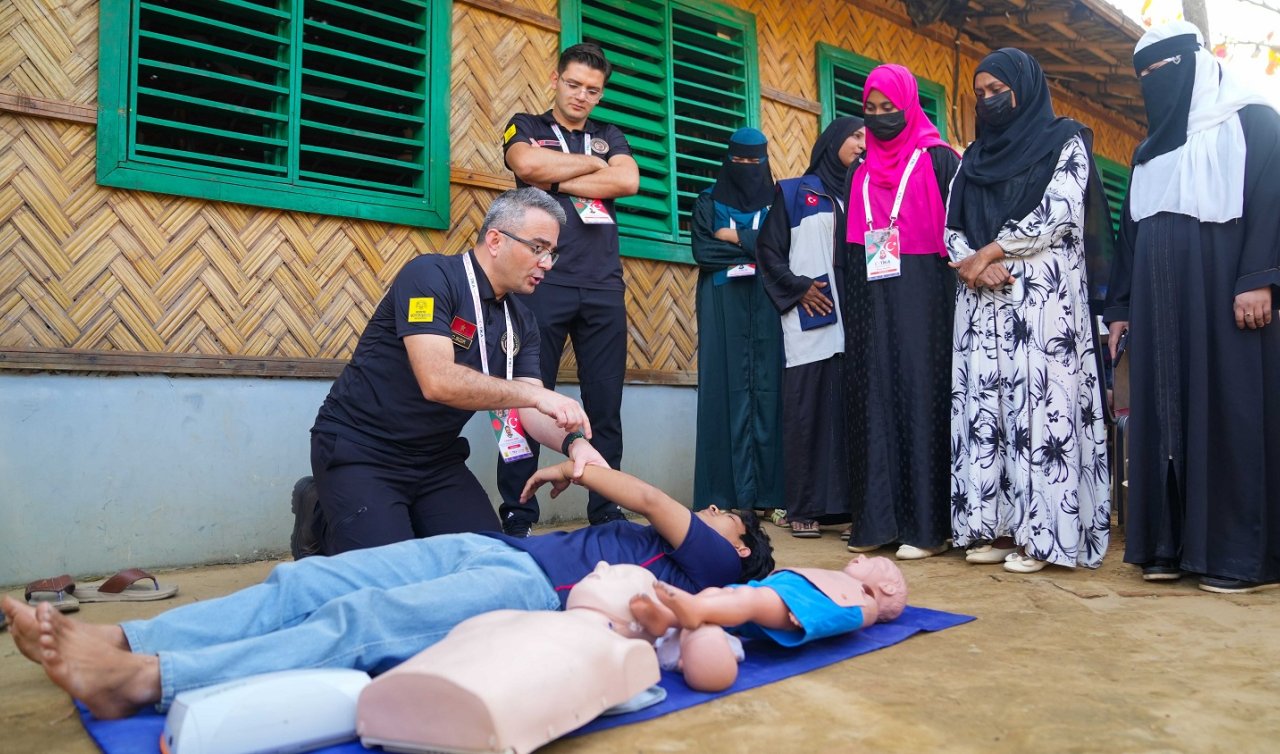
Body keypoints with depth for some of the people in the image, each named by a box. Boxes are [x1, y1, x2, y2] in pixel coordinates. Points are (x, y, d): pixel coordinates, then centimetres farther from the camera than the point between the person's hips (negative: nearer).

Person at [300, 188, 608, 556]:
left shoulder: (521, 322, 3)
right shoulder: (430, 275, -19)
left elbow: (529, 410, -5)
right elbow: (438, 381, -31)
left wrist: (572, 440, -25)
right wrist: (536, 393, -30)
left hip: (436, 458, 7)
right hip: (360, 451, -7)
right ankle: (322, 522, 12)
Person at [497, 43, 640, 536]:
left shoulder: (609, 136, 21)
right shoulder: (526, 127, 14)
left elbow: (628, 182, 0)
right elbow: (529, 166, -9)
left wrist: (557, 182, -3)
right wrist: (593, 164, 3)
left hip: (604, 286, 3)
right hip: (544, 283, -3)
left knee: (605, 407, 4)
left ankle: (606, 513, 13)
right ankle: (516, 517, 4)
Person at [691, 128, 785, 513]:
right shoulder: (707, 203, 14)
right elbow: (702, 251, -2)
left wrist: (736, 239, -3)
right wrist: (756, 249, -3)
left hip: (766, 305, 1)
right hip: (722, 305, -1)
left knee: (767, 390, -6)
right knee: (727, 390, -7)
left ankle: (768, 494, -4)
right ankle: (727, 497, -7)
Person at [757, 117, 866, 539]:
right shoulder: (793, 192, 13)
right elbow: (768, 250, 6)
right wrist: (798, 287, -8)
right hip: (810, 322, -3)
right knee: (807, 412, -6)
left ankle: (848, 503, 2)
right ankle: (805, 508, -1)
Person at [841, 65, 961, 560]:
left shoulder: (938, 160, 4)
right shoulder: (861, 174, 18)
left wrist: (952, 296, -14)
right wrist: (849, 306, 11)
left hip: (921, 299, -5)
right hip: (870, 301, 5)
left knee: (920, 398, -7)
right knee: (873, 399, 2)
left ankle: (926, 525, -1)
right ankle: (877, 521, 8)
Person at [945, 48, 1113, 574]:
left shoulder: (1065, 141, 7)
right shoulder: (974, 157, 20)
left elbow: (1059, 213, -7)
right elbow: (950, 226, 12)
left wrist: (989, 252, -8)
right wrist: (971, 262, -8)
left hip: (1043, 296, -5)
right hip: (981, 301, 5)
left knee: (1040, 403, -9)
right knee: (983, 407, -1)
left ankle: (1042, 533, -5)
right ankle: (996, 527, 4)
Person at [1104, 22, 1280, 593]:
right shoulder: (1148, 151, 24)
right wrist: (1120, 306, 13)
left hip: (1225, 296, -6)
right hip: (1158, 305, 6)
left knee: (1232, 413, -7)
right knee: (1163, 415, 1)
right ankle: (1172, 544, 6)